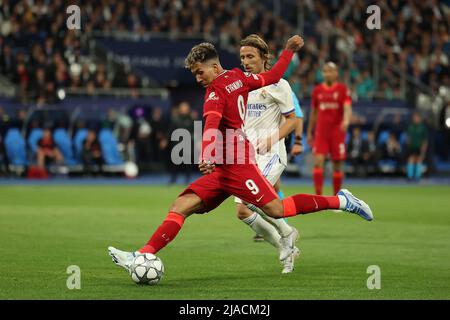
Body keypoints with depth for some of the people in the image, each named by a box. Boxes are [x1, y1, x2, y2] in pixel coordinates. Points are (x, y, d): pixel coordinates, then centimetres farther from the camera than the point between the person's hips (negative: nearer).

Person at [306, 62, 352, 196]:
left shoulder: (343, 89, -1)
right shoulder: (317, 90, 9)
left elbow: (347, 108, -12)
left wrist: (346, 121, -33)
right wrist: (309, 133, 17)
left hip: (337, 132, -2)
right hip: (321, 131, 2)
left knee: (337, 165, 4)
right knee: (318, 162, -12)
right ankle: (318, 196, -12)